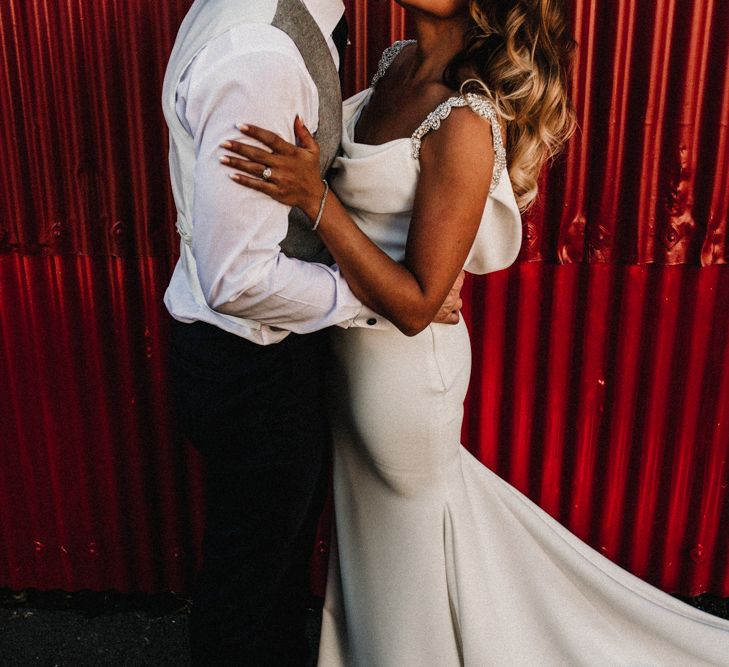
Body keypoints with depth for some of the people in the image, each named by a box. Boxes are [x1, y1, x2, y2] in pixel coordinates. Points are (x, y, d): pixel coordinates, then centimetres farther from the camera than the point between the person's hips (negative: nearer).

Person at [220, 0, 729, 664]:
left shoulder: (467, 122, -27)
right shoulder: (399, 62, -1)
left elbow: (415, 304, -27)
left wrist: (315, 197, -32)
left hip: (403, 358, -9)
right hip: (353, 343, 9)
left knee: (408, 540, 18)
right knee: (373, 514, 30)